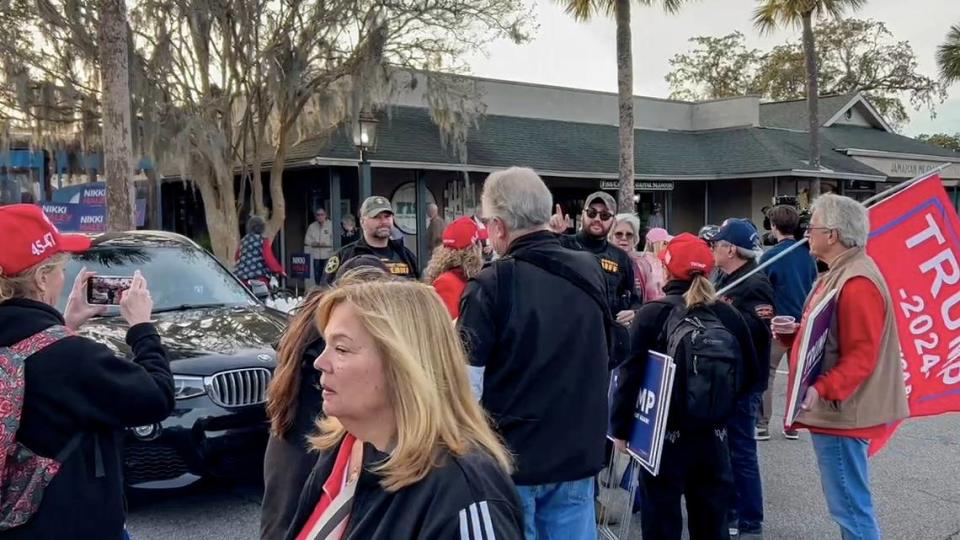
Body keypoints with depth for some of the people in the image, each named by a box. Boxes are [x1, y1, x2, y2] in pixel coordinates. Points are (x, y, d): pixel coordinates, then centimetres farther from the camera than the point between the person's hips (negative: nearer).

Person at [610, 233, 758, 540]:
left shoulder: (652, 314, -10)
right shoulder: (729, 315, 1)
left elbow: (630, 374, -11)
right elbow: (749, 370, 9)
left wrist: (620, 427, -2)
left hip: (664, 435, -4)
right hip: (715, 436, 4)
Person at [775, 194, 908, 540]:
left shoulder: (857, 282, -20)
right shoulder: (839, 273, 14)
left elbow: (861, 355, -25)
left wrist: (821, 389, -35)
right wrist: (793, 332, 4)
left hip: (841, 413, -11)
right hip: (835, 408, 11)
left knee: (849, 505, -3)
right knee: (849, 502, 19)